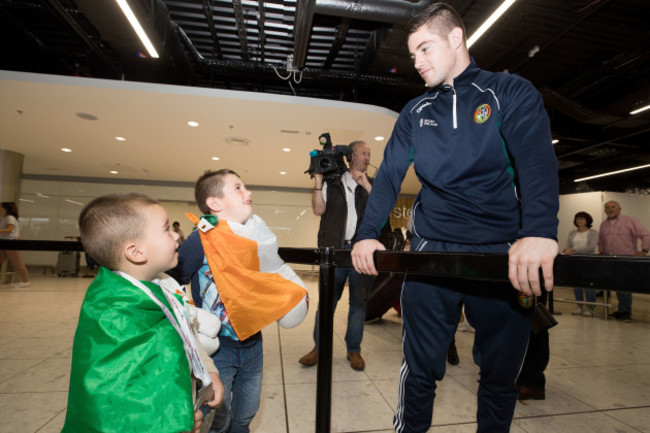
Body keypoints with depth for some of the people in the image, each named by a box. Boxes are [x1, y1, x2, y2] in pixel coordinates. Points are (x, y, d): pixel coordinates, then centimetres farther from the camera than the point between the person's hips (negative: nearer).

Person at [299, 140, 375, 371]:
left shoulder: (371, 184, 14)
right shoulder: (332, 181, 10)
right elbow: (319, 209, 0)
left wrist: (366, 185, -9)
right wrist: (318, 179, -5)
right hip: (335, 248, -1)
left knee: (359, 300, 6)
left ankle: (354, 349, 20)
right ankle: (319, 347, 17)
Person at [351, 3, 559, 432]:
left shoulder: (511, 92, 2)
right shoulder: (415, 112, 12)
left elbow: (537, 160, -15)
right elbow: (389, 176, 3)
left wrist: (540, 233, -32)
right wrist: (367, 234, -11)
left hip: (504, 253, -1)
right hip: (431, 251, 2)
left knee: (501, 374, 14)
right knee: (420, 368, 6)